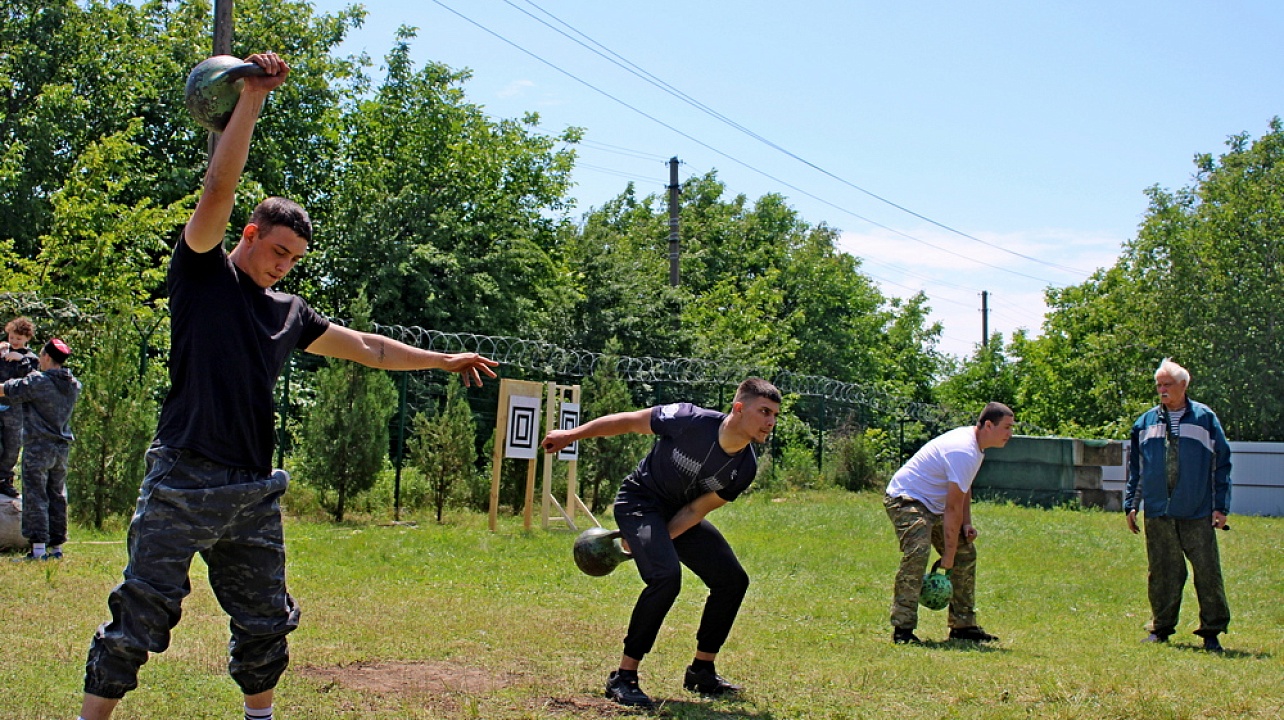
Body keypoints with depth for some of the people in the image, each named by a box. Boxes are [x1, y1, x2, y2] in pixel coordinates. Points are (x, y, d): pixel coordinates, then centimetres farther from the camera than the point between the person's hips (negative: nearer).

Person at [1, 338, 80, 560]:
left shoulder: (37, 381, -12)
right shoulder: (73, 385, 8)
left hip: (38, 446, -6)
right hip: (62, 447, 6)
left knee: (35, 497, -4)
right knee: (57, 497, 10)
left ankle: (38, 548, -9)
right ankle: (57, 546, 12)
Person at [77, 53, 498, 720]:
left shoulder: (289, 313, 16)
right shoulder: (203, 272, 0)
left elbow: (366, 348, 25)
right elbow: (218, 188, -13)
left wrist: (443, 360, 28)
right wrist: (250, 99, -16)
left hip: (254, 492, 6)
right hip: (184, 483, -6)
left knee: (265, 622, 12)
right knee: (139, 616, -5)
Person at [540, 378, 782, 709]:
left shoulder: (745, 468, -14)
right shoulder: (690, 420, -29)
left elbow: (697, 510, -10)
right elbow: (628, 421, -16)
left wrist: (656, 542, -17)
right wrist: (571, 434, -10)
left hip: (680, 514, 7)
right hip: (640, 501, -7)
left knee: (733, 579, 3)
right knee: (666, 575, -28)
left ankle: (702, 672, 19)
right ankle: (623, 677, -17)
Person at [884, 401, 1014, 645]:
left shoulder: (975, 444, 5)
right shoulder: (964, 452, -27)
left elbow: (964, 488, 19)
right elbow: (953, 509, -26)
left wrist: (966, 524, 4)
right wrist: (948, 557, -23)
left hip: (933, 504, 11)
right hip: (906, 499, -11)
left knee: (966, 553, 9)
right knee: (917, 553, -29)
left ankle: (963, 625, 13)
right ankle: (903, 628, -26)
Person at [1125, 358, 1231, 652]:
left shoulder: (1205, 419, 3)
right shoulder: (1146, 422, 10)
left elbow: (1222, 465, 4)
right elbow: (1134, 468, 16)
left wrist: (1221, 507, -1)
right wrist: (1131, 504, 11)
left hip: (1198, 514, -2)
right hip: (1158, 513, 2)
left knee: (1208, 572, -3)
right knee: (1162, 573, 7)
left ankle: (1212, 631, 6)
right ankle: (1161, 628, 18)